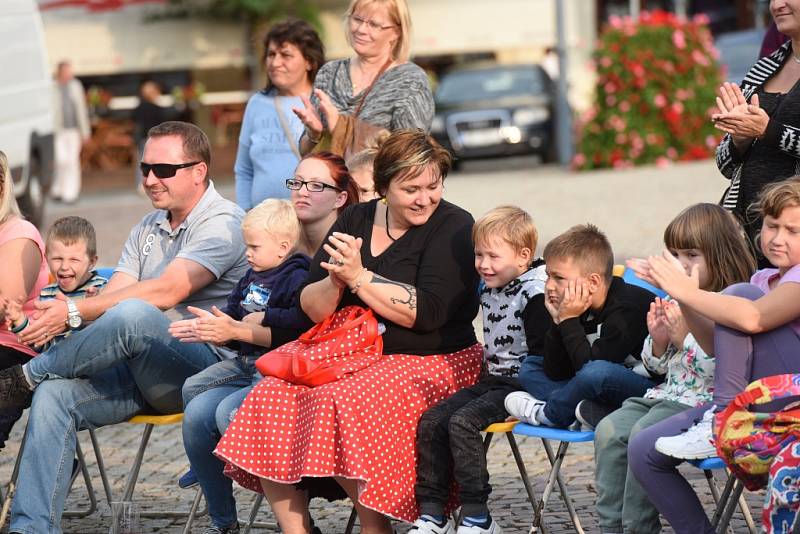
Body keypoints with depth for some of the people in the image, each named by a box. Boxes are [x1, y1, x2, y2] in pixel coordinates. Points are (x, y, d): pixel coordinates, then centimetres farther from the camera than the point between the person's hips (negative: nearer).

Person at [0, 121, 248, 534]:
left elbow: (166, 292, -19)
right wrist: (55, 319, -13)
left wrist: (75, 312, -22)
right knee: (54, 395, -18)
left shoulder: (223, 223, -6)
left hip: (206, 366, -7)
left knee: (131, 315, -35)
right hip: (138, 370, 8)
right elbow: (109, 295, 8)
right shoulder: (147, 230, 21)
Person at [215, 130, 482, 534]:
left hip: (428, 364, -6)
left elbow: (426, 313, -17)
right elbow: (311, 309, 9)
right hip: (354, 359, 6)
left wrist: (359, 278, -16)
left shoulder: (453, 227, -5)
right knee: (271, 399, -17)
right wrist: (336, 283, -13)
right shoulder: (355, 221, 11)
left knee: (342, 405, -32)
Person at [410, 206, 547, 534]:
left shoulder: (533, 292, -15)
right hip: (492, 380, 9)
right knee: (431, 422, -4)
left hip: (519, 385, -9)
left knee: (463, 422, -25)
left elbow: (541, 353, -19)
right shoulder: (489, 289, 11)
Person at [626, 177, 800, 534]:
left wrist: (687, 291, -17)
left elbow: (752, 318, -28)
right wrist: (683, 297, 0)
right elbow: (720, 348, 12)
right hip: (754, 407, 8)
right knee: (643, 451, -4)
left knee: (738, 295, -19)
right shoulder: (763, 280, 18)